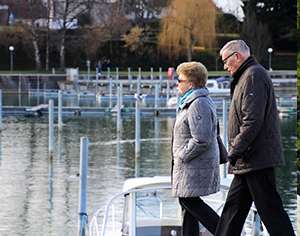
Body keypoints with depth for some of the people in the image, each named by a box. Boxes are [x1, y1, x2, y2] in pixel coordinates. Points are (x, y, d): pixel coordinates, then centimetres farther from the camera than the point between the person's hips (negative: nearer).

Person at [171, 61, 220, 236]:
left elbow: (201, 140, -26)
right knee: (186, 203, 11)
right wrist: (180, 157, 17)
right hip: (190, 164, 11)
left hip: (196, 166, -11)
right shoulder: (191, 102, 16)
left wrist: (182, 156, -15)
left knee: (190, 202, -8)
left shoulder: (198, 105, -19)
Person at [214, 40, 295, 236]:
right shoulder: (246, 77, 20)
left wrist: (236, 149, -21)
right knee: (234, 206, 11)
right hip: (248, 161, 11)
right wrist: (236, 150, 20)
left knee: (269, 208, -7)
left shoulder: (254, 76, -13)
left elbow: (253, 120, -23)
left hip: (258, 158, -11)